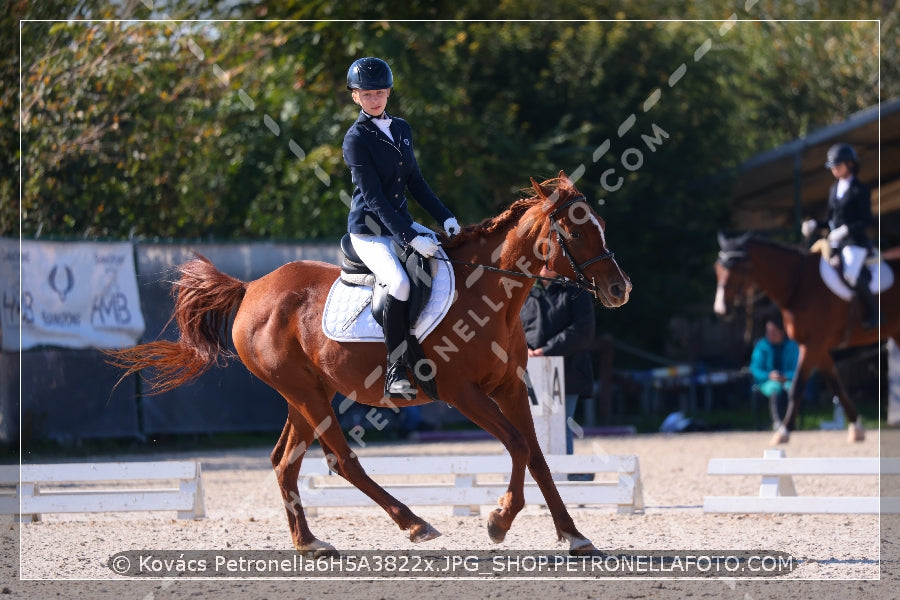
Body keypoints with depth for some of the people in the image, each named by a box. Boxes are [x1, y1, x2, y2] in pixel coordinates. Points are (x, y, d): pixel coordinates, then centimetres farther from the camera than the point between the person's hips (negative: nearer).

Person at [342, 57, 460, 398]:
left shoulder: (401, 129, 11)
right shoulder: (356, 139, -12)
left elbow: (415, 183, 16)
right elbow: (373, 198, -18)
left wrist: (445, 218, 3)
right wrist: (410, 238, -26)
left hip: (401, 222, 8)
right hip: (369, 231, -8)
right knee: (400, 284, -32)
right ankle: (396, 370, -25)